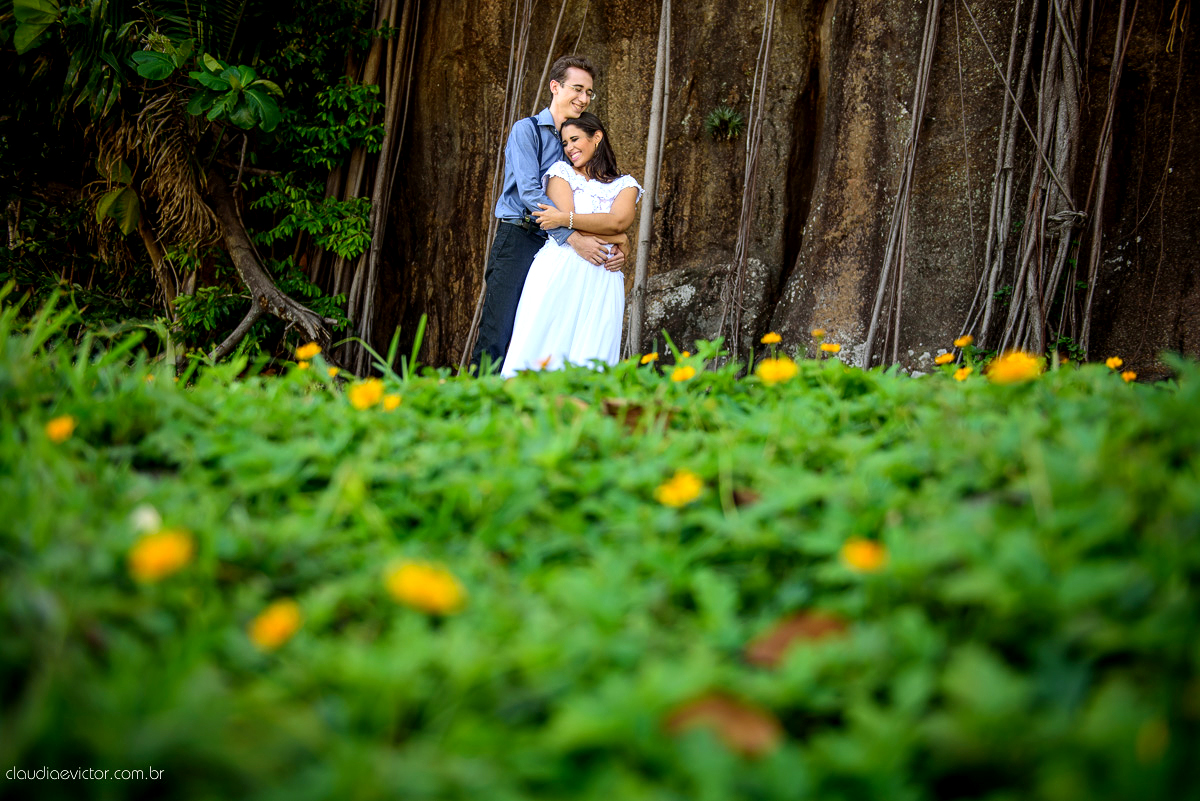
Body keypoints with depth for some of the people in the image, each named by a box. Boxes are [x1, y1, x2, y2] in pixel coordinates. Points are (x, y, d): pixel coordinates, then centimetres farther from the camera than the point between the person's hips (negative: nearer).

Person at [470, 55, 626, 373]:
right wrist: (572, 236, -21)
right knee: (498, 334, -12)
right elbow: (529, 191, -12)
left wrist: (615, 249, -6)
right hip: (519, 239, -6)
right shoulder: (527, 129, 2)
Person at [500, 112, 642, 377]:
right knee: (539, 352, -14)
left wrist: (564, 219, -8)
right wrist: (613, 239, -3)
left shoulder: (625, 185, 18)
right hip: (557, 271, -1)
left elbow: (618, 222, -5)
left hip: (601, 279, 1)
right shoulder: (561, 172, 17)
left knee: (590, 359, -11)